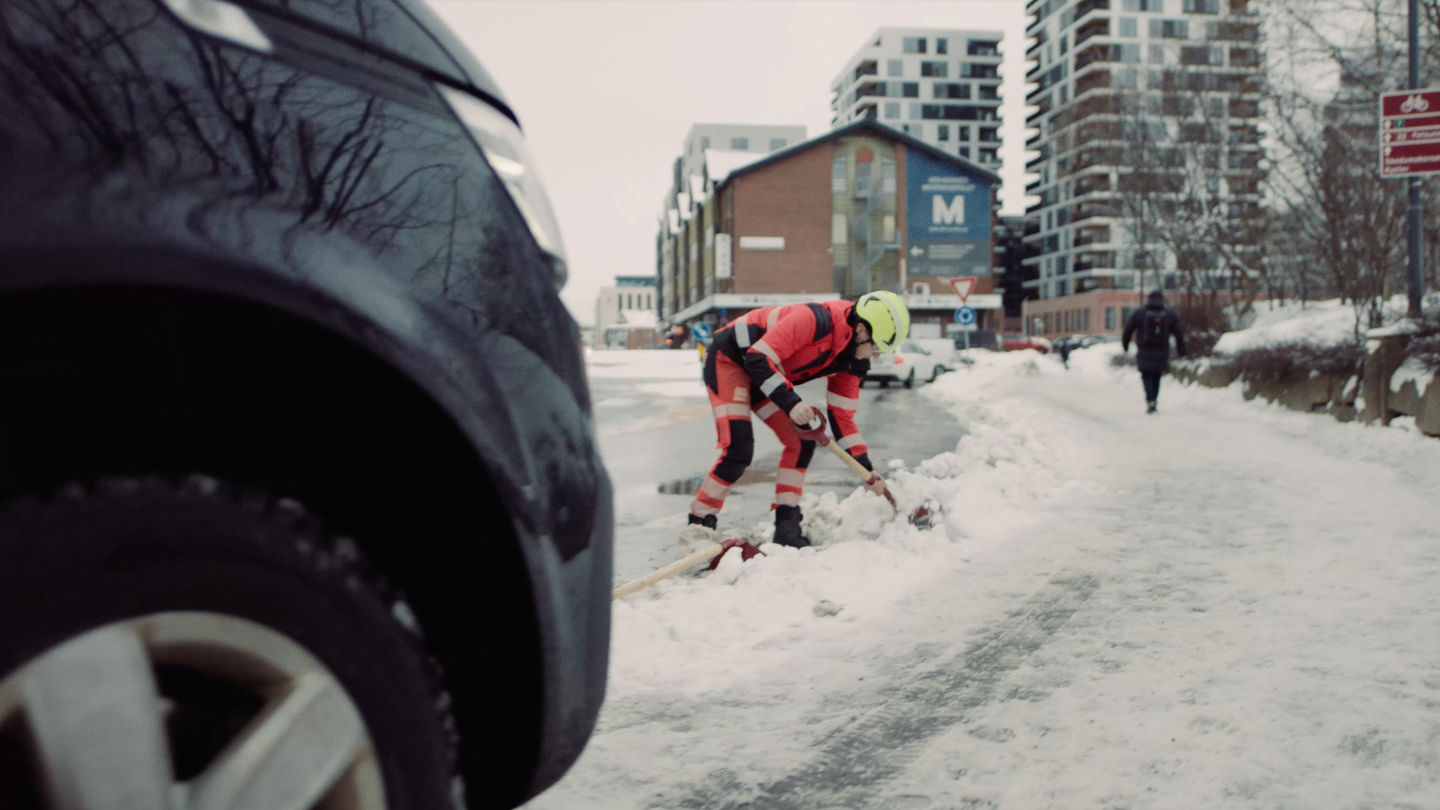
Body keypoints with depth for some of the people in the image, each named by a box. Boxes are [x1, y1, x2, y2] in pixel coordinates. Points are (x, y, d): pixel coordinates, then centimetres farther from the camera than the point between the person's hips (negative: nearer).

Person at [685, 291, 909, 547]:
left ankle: (787, 526, 5)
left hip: (761, 375, 9)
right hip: (728, 358, -9)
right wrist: (791, 402, -38)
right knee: (738, 450, -19)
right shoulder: (815, 320, -30)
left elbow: (841, 415, 3)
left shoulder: (852, 361, -4)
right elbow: (758, 358, -33)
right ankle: (698, 524, -4)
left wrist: (867, 469, -1)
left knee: (802, 440, -2)